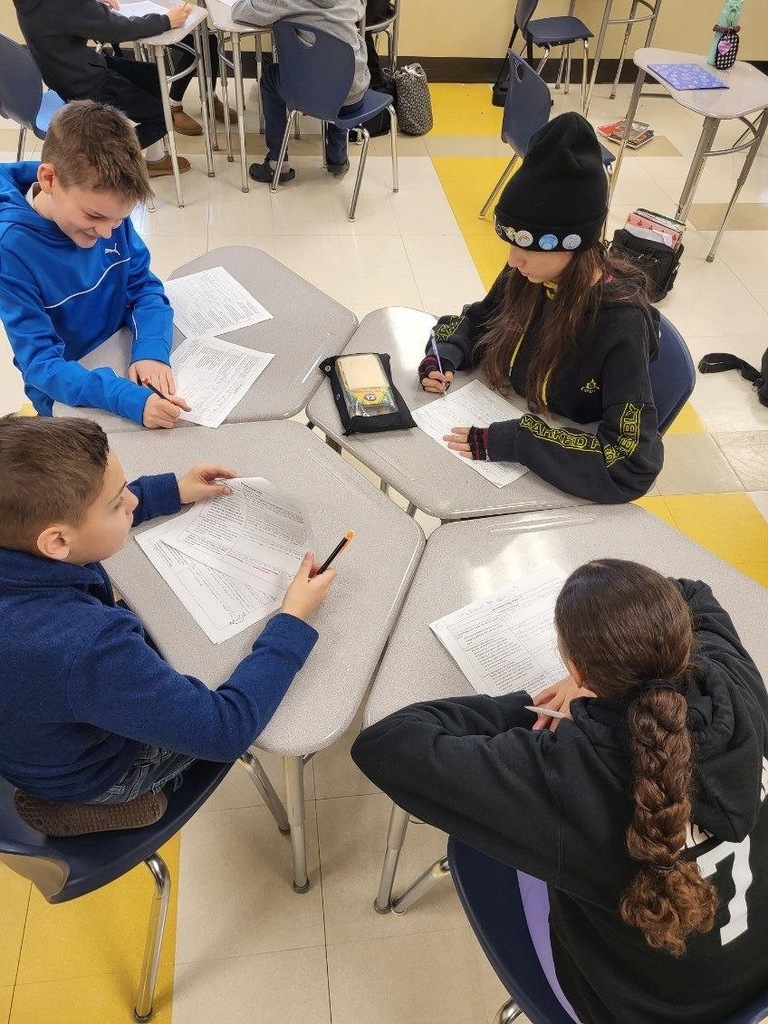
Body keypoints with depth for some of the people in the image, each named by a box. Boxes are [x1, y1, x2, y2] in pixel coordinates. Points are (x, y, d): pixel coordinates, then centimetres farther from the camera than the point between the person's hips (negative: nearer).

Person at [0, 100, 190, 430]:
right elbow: (40, 363, -25)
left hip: (129, 365, 4)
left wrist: (151, 350, -23)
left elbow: (144, 287, -1)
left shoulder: (107, 210, -10)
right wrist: (130, 399, -41)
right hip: (72, 398, -3)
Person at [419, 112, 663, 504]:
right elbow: (477, 320, 11)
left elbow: (633, 463, -31)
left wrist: (509, 442, -35)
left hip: (563, 479, -6)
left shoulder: (620, 324, -28)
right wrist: (445, 355, -11)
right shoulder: (527, 277, -10)